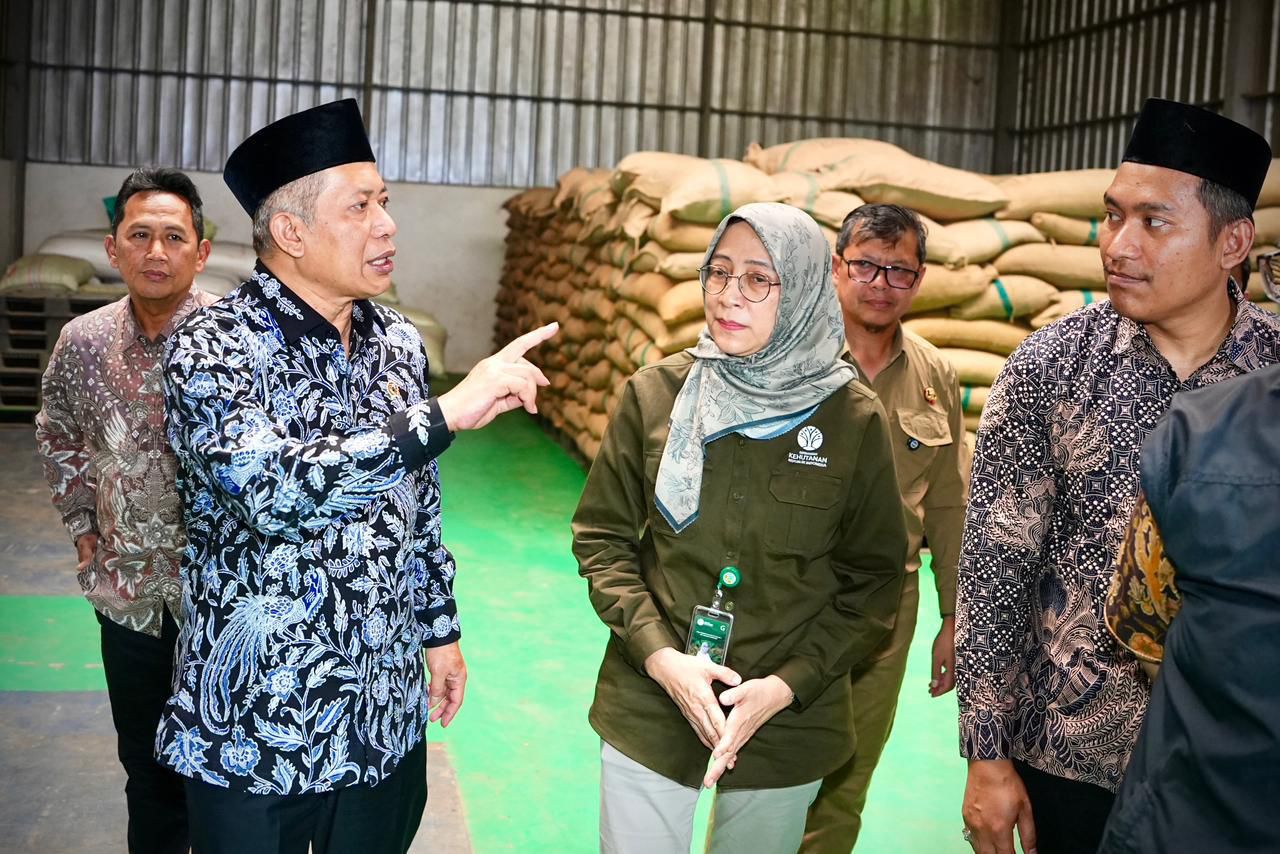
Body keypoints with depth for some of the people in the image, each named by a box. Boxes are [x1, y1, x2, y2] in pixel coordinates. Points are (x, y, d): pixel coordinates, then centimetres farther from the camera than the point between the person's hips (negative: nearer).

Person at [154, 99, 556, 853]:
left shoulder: (399, 343, 2)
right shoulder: (213, 347, -16)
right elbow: (272, 489, -33)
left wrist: (439, 628, 16)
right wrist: (447, 413, -34)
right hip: (254, 733, -5)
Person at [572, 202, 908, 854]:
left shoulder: (855, 421, -7)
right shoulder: (655, 394, -5)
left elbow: (873, 579, -1)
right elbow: (601, 537, 0)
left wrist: (785, 686, -12)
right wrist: (661, 657, -12)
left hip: (787, 726, 0)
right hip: (648, 714, 0)